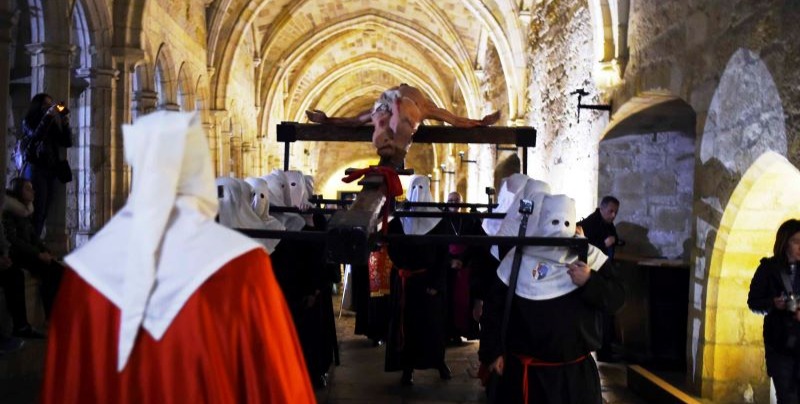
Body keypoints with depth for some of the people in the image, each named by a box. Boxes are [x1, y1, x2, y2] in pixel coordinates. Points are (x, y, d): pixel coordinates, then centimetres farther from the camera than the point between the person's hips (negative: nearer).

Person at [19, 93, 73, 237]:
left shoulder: (52, 124, 16)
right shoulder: (28, 122, 4)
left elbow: (67, 142, 9)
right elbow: (36, 136, -16)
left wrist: (65, 121, 0)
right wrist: (48, 115, -14)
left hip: (51, 171, 5)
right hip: (35, 169, -5)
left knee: (43, 214, 1)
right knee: (36, 212, -14)